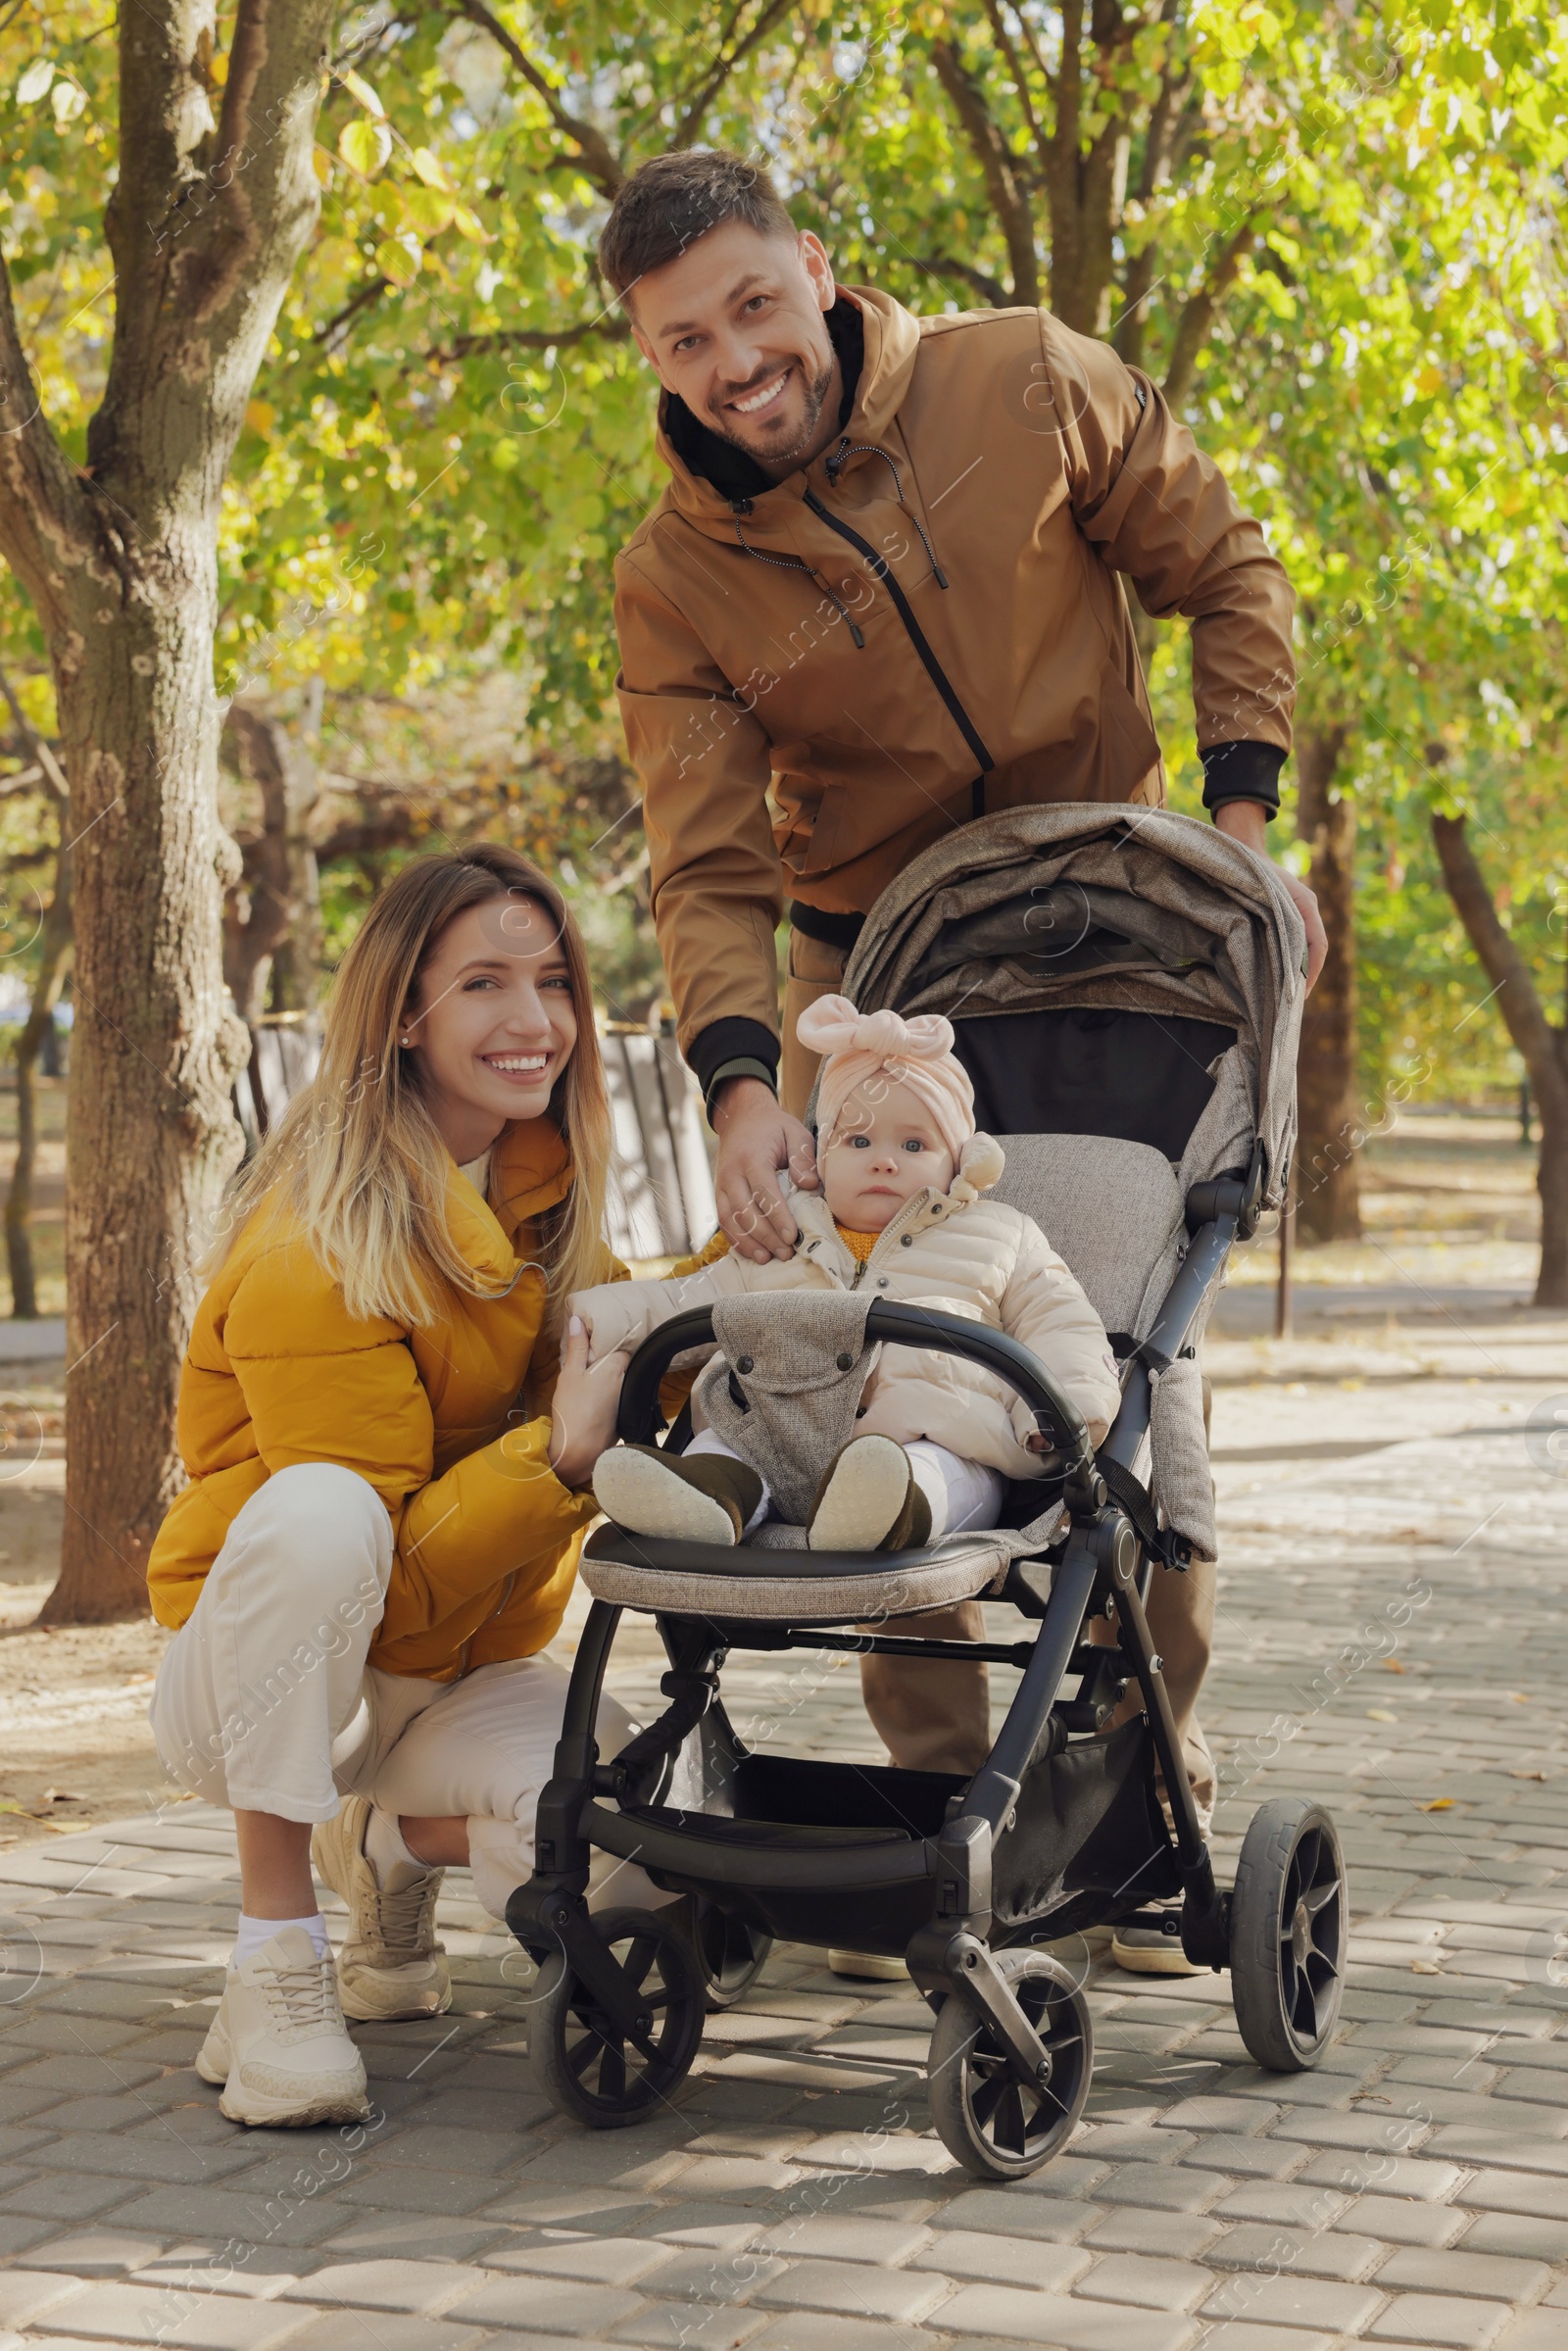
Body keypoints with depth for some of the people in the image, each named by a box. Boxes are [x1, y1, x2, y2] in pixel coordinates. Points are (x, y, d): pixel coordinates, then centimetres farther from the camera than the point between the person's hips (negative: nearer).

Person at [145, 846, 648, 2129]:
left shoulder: (542, 1204, 1)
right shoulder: (311, 1255, -21)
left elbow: (630, 1354, 20)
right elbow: (395, 1574, -22)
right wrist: (559, 1458, -36)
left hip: (460, 1677, 6)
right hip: (253, 1681, -6)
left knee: (640, 1849, -23)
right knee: (317, 1508, -38)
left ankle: (398, 1845, 12)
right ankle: (274, 1963, -27)